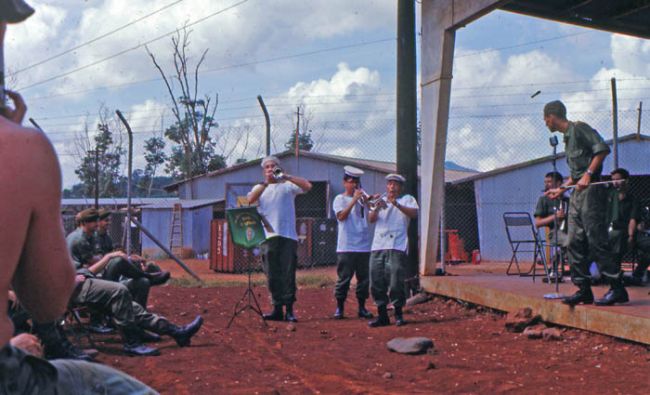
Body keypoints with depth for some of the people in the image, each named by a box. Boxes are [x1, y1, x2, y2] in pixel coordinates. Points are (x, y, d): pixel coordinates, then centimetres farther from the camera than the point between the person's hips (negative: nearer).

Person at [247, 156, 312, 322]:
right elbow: (250, 200, -5)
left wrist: (286, 176, -10)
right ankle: (277, 309, 9)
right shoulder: (260, 187, 16)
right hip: (268, 236, 2)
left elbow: (307, 186, -6)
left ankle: (289, 310, -1)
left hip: (288, 236, -2)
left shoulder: (287, 185, 10)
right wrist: (266, 183, -13)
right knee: (272, 275, 3)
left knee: (288, 274, -5)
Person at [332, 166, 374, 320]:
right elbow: (341, 216, -14)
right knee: (344, 277, -2)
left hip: (364, 245, 4)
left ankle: (362, 308, 15)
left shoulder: (363, 198, 14)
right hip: (346, 246, -4)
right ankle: (339, 307, 6)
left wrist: (367, 201, -9)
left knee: (364, 278, 6)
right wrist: (354, 199, -17)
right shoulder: (340, 199, 3)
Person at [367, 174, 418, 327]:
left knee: (396, 281, -10)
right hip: (378, 246, 4)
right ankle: (382, 315, 10)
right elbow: (371, 219, 7)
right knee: (376, 282, 1)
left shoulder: (407, 199, 12)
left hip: (397, 247, -4)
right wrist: (377, 208, -14)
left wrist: (397, 204, -23)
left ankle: (398, 314, 1)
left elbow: (414, 213, -9)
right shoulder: (381, 200, 22)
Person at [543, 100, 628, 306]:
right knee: (575, 243, 6)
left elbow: (602, 149, -19)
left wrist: (588, 174, -23)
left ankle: (617, 289, -9)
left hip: (591, 190, -10)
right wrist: (560, 189, 31)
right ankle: (584, 290, 10)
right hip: (578, 194, 10)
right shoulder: (567, 137, 22)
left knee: (596, 241, -12)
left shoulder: (579, 128, -5)